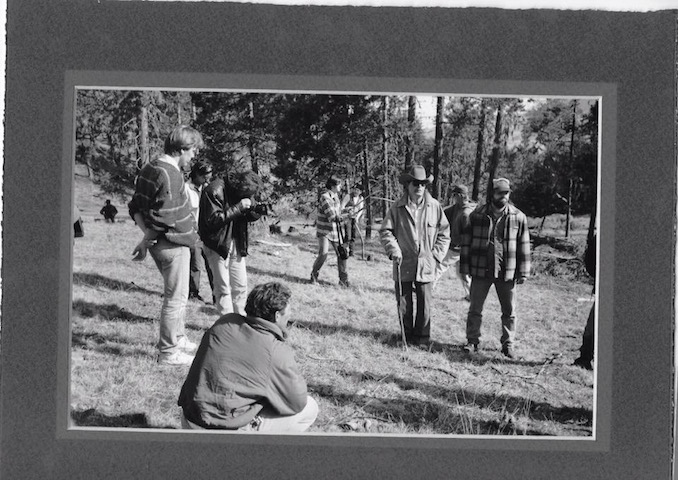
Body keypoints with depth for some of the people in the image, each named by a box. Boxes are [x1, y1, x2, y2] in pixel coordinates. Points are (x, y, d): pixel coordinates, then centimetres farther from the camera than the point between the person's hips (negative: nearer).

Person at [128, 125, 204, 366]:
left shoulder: (149, 168, 9)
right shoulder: (170, 175, -22)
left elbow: (136, 208, 11)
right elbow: (165, 217, -25)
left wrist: (148, 235, 4)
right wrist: (147, 240, -12)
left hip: (159, 243, 10)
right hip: (173, 244, -10)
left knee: (175, 295, 23)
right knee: (176, 298, 1)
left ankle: (178, 339, 36)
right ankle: (168, 352, 9)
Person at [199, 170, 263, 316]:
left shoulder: (240, 194, 2)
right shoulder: (215, 191, -20)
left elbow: (248, 217, 9)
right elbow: (213, 220, -26)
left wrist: (258, 210, -13)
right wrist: (239, 207, -28)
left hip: (236, 244, 7)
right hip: (218, 245, -7)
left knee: (241, 286, 10)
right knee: (223, 288, -2)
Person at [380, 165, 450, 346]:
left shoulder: (434, 206, 0)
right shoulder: (398, 207, -2)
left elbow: (444, 233, 7)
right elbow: (385, 231, 3)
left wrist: (436, 254, -1)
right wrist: (394, 250, -11)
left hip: (426, 265, 0)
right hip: (403, 264, 0)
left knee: (424, 303, 5)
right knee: (404, 304, 8)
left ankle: (422, 335, 19)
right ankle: (406, 335, 22)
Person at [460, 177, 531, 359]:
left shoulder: (518, 217, 0)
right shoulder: (477, 215, 0)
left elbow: (523, 246, 3)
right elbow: (466, 242, 4)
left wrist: (523, 272, 0)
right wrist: (464, 267, 2)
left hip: (507, 272, 0)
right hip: (480, 270, 0)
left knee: (509, 311, 8)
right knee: (475, 308, 6)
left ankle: (508, 344, 20)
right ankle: (472, 341, 18)